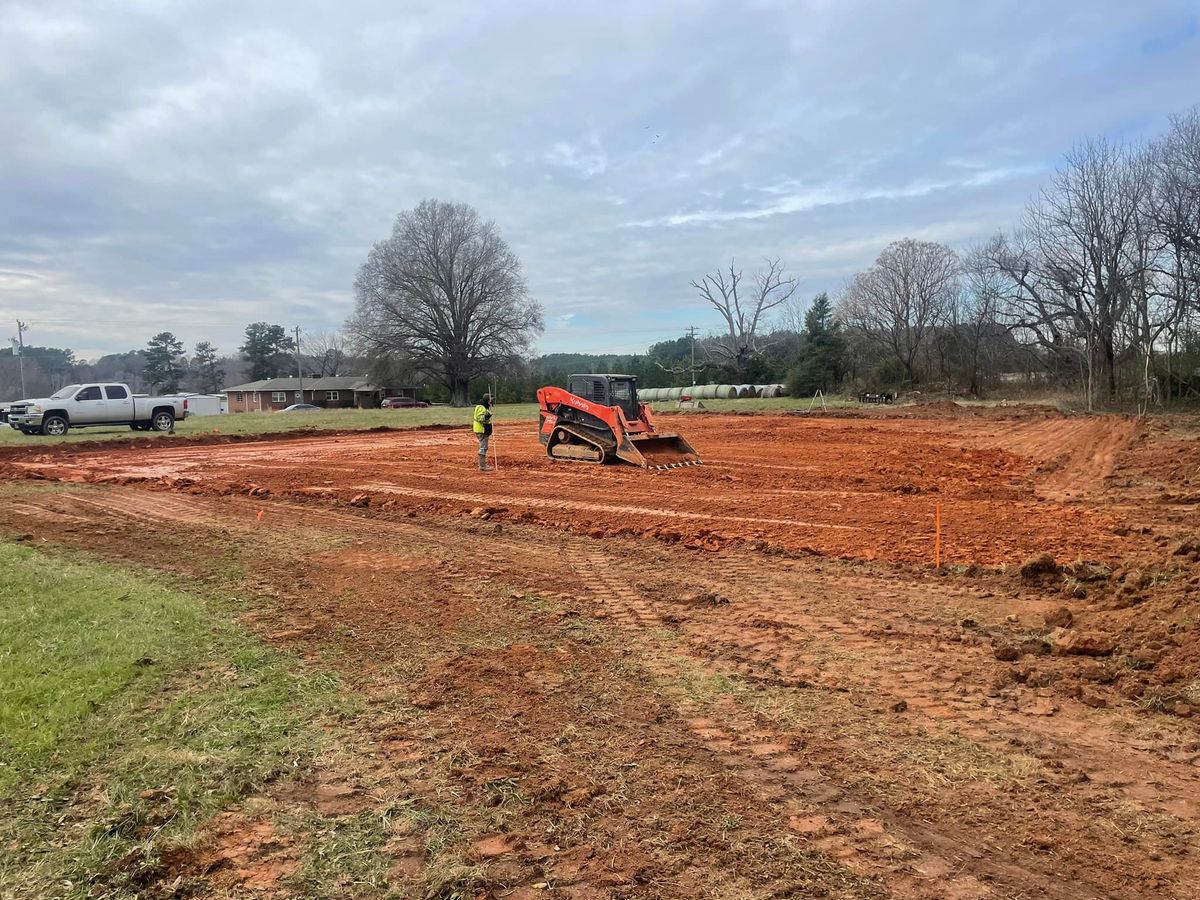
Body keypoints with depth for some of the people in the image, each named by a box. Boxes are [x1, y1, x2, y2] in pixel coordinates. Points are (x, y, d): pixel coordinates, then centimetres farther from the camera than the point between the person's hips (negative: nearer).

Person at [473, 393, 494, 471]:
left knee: (484, 448, 18)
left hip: (484, 430, 11)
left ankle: (484, 464, 28)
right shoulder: (481, 408, -18)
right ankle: (482, 466, -9)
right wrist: (486, 416, -40)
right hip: (481, 430, -11)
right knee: (483, 448, -10)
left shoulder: (485, 407, 16)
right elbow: (480, 418, -28)